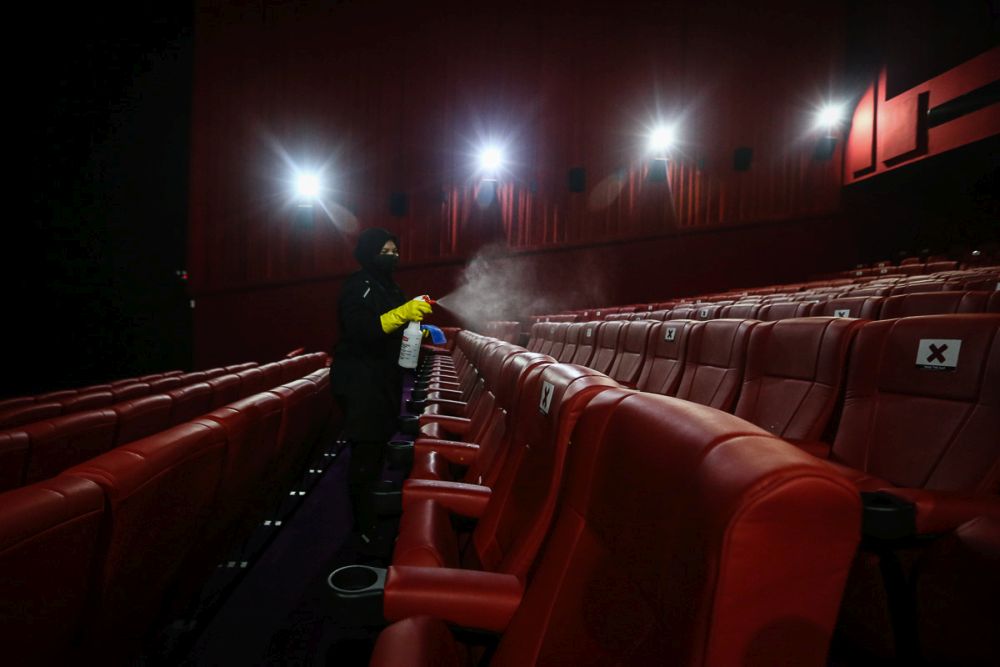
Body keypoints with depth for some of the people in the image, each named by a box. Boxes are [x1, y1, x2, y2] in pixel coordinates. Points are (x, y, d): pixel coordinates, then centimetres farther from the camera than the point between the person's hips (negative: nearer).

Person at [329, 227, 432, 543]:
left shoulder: (390, 288, 18)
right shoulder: (358, 286, -10)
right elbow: (361, 330, -25)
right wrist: (402, 313, -32)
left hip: (385, 381, 9)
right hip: (360, 383, -9)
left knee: (379, 447, 12)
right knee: (365, 455, -7)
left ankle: (375, 515, 24)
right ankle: (365, 528, 2)